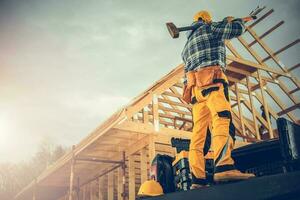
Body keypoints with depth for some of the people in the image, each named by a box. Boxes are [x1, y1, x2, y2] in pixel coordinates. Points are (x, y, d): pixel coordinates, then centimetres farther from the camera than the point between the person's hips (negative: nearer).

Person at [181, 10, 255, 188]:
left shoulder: (188, 43, 33)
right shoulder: (209, 28, 13)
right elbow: (238, 29, 17)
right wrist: (233, 20, 35)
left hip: (195, 86, 8)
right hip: (211, 80, -7)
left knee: (198, 132, -2)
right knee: (222, 118, -24)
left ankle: (198, 179, -11)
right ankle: (224, 167, -44)